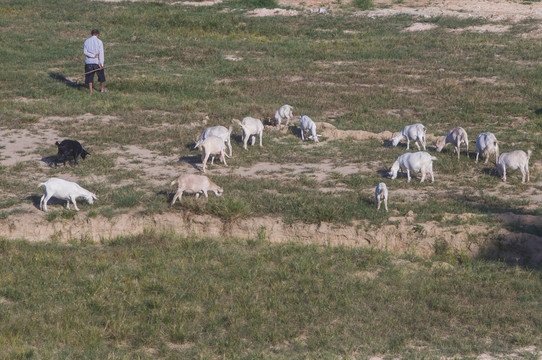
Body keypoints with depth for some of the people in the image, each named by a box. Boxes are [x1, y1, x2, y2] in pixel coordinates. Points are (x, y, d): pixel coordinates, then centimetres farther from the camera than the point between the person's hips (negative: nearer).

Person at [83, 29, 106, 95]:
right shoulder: (99, 42, -6)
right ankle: (103, 89, 31)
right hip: (97, 62, -2)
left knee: (89, 77, 6)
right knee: (101, 75, 17)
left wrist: (93, 55, -12)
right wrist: (101, 64, -12)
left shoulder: (86, 41, 3)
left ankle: (91, 91, 1)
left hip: (88, 62, 2)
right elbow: (101, 53, -11)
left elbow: (85, 52, -6)